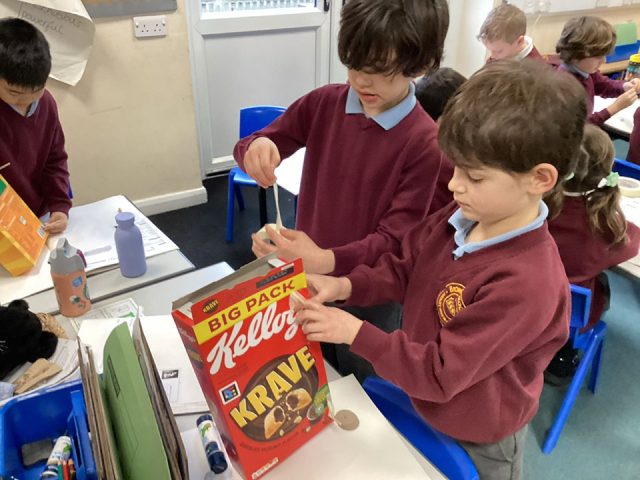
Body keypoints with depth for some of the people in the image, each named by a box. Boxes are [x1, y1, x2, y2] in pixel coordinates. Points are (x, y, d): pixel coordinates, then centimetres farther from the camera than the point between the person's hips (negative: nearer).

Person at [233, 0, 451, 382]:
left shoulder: (425, 143, -22)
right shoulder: (324, 103, -8)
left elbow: (395, 238, -22)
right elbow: (252, 145, -2)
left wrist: (326, 261, -40)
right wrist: (257, 148, -28)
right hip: (306, 281, 4)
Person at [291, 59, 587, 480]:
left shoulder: (526, 283, -37)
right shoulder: (460, 218, -16)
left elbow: (440, 374, -31)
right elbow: (403, 271, -2)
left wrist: (355, 332, -31)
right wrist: (345, 286, -19)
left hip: (478, 441, -5)